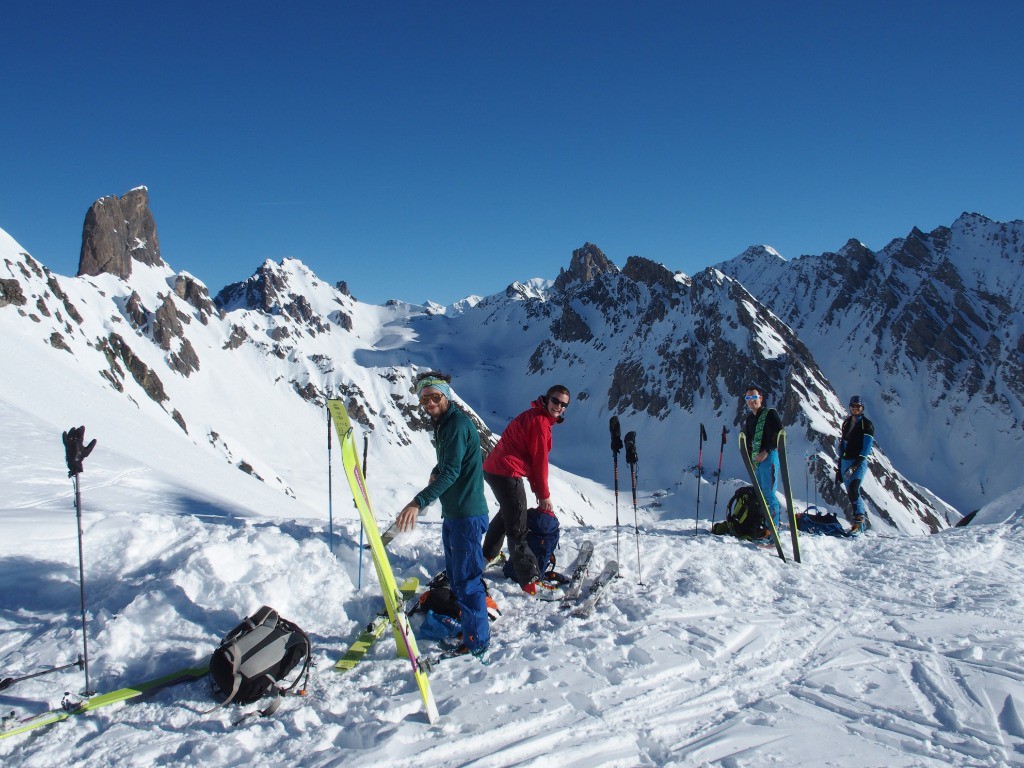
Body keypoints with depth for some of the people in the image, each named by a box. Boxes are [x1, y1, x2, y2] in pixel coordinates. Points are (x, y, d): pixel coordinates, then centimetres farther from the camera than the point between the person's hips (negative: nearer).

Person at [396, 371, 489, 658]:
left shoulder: (458, 423, -17)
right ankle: (470, 622, 35)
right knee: (455, 574, 20)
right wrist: (435, 472, 8)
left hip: (467, 514, -10)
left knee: (466, 579, -4)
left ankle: (476, 642, 6)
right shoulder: (443, 424, 13)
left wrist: (419, 501, -35)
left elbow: (452, 471, -28)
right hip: (451, 513, 10)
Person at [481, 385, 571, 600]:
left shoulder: (535, 417, 16)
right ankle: (531, 582, -9)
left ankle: (488, 555, 48)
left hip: (494, 469, 11)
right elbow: (539, 460, -13)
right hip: (507, 473, -11)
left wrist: (537, 489, 16)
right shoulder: (539, 421, -14)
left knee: (506, 513, 30)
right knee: (517, 527, -10)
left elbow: (533, 458, 18)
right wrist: (544, 495, -5)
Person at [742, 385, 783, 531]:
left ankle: (773, 525, -10)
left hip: (769, 457, -8)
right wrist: (750, 459, 12)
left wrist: (766, 452, -16)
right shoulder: (749, 419, 19)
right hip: (756, 460, 8)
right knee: (760, 492, 7)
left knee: (768, 492, -11)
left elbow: (779, 435, -12)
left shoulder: (770, 414, -3)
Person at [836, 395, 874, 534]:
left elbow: (866, 447, -12)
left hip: (859, 462, -6)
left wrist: (854, 466, -21)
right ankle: (864, 521, 17)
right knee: (851, 494, 7)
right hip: (845, 461, 6)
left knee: (853, 491, -23)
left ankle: (859, 519, -16)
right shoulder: (846, 423, 16)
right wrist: (839, 467, 16)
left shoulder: (866, 424, -3)